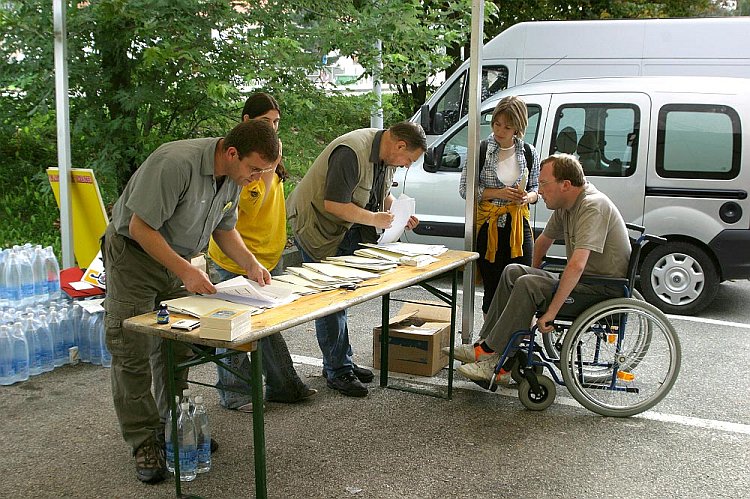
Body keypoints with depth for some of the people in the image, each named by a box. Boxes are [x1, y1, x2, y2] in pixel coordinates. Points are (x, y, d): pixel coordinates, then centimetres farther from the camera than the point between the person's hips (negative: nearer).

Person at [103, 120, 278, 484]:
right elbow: (141, 227, -27)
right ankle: (143, 442, 5)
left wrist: (250, 264, -5)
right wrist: (185, 271, -29)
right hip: (134, 254, -7)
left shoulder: (233, 175, -4)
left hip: (177, 259, 7)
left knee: (177, 348, 7)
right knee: (133, 353, -4)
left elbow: (224, 228, 10)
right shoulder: (176, 164, -31)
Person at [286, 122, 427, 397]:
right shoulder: (352, 152, -28)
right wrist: (374, 219, -23)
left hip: (346, 230, 10)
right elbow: (334, 204, -29)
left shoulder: (387, 156, 2)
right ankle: (338, 371, 1)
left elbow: (383, 193, 19)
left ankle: (339, 363, 25)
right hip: (318, 227, -9)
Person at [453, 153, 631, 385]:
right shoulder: (565, 205, 7)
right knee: (513, 272, 4)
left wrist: (551, 311, -32)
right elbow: (544, 239, 26)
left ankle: (490, 352, -13)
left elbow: (576, 265, -33)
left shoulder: (592, 206, -23)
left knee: (528, 285, -24)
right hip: (584, 280, 10)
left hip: (606, 288, -10)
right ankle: (486, 344, -1)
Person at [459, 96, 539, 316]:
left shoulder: (529, 153, 5)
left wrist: (527, 197, -8)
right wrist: (497, 193, -14)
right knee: (492, 288, 5)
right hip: (488, 227, -1)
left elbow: (536, 188, 16)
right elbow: (464, 188, -2)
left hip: (518, 225, 2)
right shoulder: (481, 150, -2)